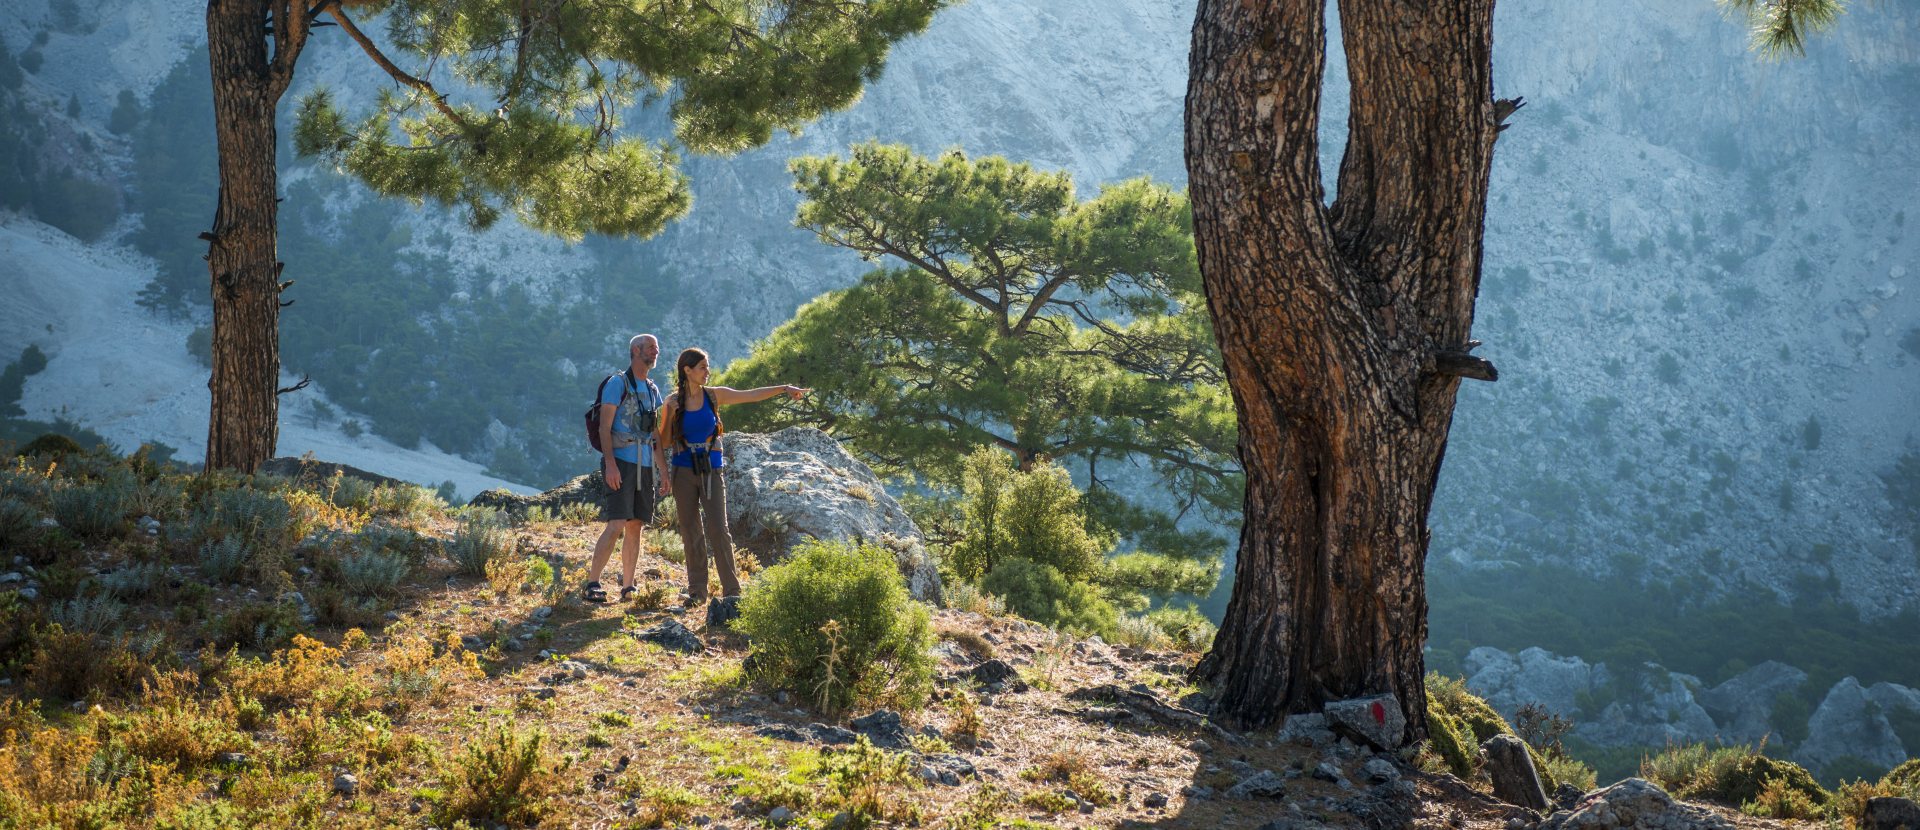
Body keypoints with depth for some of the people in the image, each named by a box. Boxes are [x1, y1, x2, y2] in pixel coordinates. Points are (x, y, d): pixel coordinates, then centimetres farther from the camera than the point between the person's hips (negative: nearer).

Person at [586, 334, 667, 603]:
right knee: (616, 525, -15)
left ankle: (627, 587, 11)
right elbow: (605, 427, -10)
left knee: (636, 527, 7)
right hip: (622, 463, -7)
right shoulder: (617, 384, -4)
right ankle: (592, 584, -12)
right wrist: (610, 464, -19)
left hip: (645, 466, 7)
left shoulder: (653, 390, 18)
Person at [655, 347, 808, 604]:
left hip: (711, 471, 0)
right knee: (691, 534, 5)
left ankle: (731, 590, -7)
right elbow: (664, 443, 4)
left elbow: (752, 395, -1)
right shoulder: (673, 402, 0)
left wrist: (784, 389, -10)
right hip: (684, 472, 0)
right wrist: (670, 416, -12)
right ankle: (697, 591, 12)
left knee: (718, 530, -9)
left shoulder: (714, 395, 2)